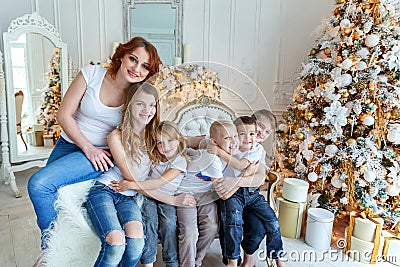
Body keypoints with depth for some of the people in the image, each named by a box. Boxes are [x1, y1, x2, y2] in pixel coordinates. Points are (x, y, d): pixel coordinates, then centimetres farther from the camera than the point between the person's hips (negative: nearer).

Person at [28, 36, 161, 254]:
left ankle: (50, 244, 3)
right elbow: (64, 115, -9)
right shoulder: (92, 74, -11)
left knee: (38, 184, -20)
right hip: (68, 144, 4)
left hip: (101, 154, -3)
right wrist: (87, 147, -15)